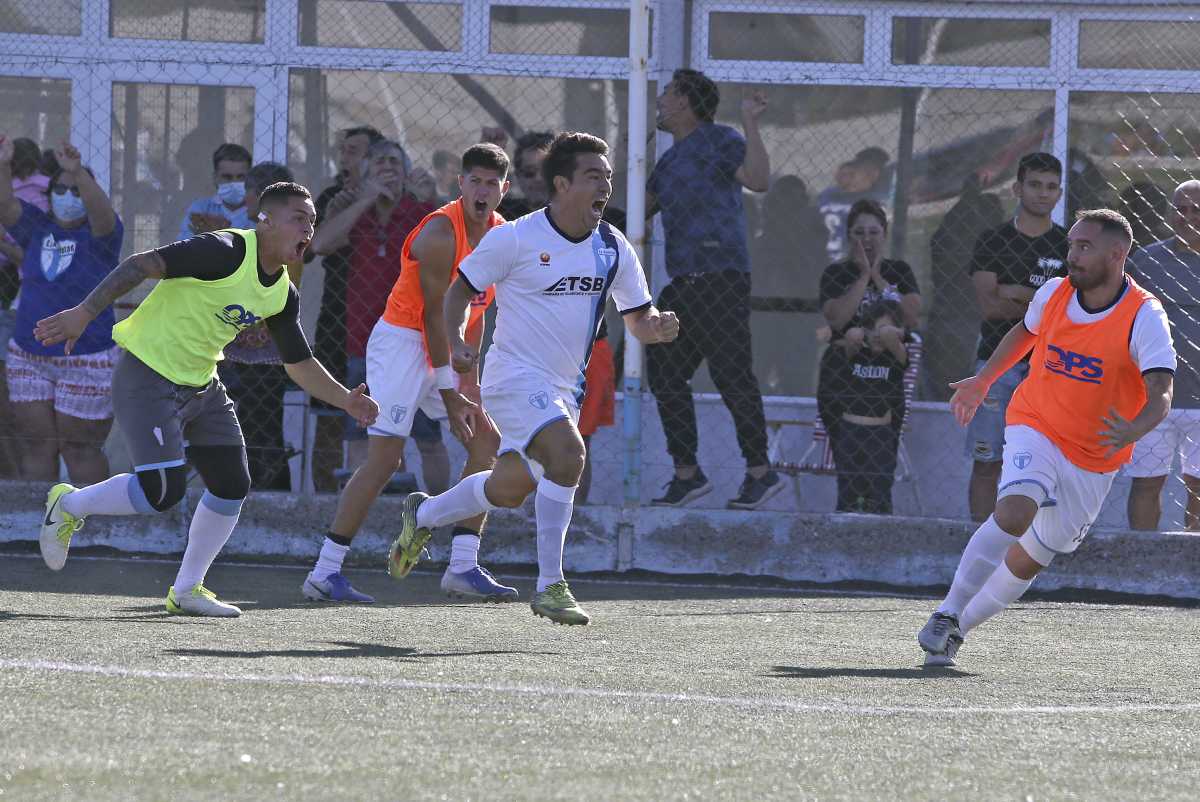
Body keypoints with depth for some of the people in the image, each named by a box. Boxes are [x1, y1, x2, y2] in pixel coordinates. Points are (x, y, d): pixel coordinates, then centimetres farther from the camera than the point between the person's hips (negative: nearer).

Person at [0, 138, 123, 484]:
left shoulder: (99, 235, -5)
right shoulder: (37, 229, 7)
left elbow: (102, 211, -26)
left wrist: (78, 171, -43)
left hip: (86, 361, -4)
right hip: (28, 359, 4)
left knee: (80, 448, 0)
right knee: (37, 445, 5)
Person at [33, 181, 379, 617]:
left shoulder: (282, 294, 4)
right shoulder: (225, 252, -22)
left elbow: (300, 364, 16)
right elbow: (143, 265, -25)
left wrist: (346, 400, 2)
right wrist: (84, 312, -33)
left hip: (201, 385, 9)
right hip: (148, 379, -9)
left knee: (232, 485, 3)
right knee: (162, 490, -17)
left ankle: (186, 589, 17)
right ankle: (69, 505, 10)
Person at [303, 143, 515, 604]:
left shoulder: (500, 234, 7)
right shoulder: (441, 233, -19)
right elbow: (434, 313, -19)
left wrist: (467, 371, 5)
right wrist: (448, 386, -18)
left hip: (442, 347, 9)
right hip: (401, 341, -9)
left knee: (487, 440, 1)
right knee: (385, 456, -15)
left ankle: (462, 567, 2)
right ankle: (324, 573, -13)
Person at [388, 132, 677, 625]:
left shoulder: (613, 249, 1)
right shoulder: (514, 239, -13)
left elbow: (638, 318, 8)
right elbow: (461, 290, -2)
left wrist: (657, 326, -15)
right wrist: (457, 344, -18)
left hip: (564, 389, 7)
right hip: (515, 375, -7)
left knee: (510, 489, 17)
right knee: (568, 454, -28)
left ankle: (422, 516, 45)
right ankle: (549, 585, -20)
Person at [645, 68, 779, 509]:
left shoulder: (719, 141, -2)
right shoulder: (671, 158, 24)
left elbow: (758, 180, -18)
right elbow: (640, 206, 32)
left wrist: (750, 124, -20)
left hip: (719, 273, -9)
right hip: (683, 282, 9)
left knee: (731, 374, -10)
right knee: (664, 372, 7)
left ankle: (760, 470, -5)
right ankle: (686, 473, 11)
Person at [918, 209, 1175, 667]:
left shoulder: (1145, 316, -18)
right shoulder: (1053, 294, -7)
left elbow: (1160, 394, -28)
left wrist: (1133, 431, -48)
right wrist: (982, 381, 17)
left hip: (1095, 457, 0)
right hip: (1035, 427, 0)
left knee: (1030, 560, 6)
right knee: (1015, 511, -28)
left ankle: (958, 627, 25)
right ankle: (947, 615, -23)